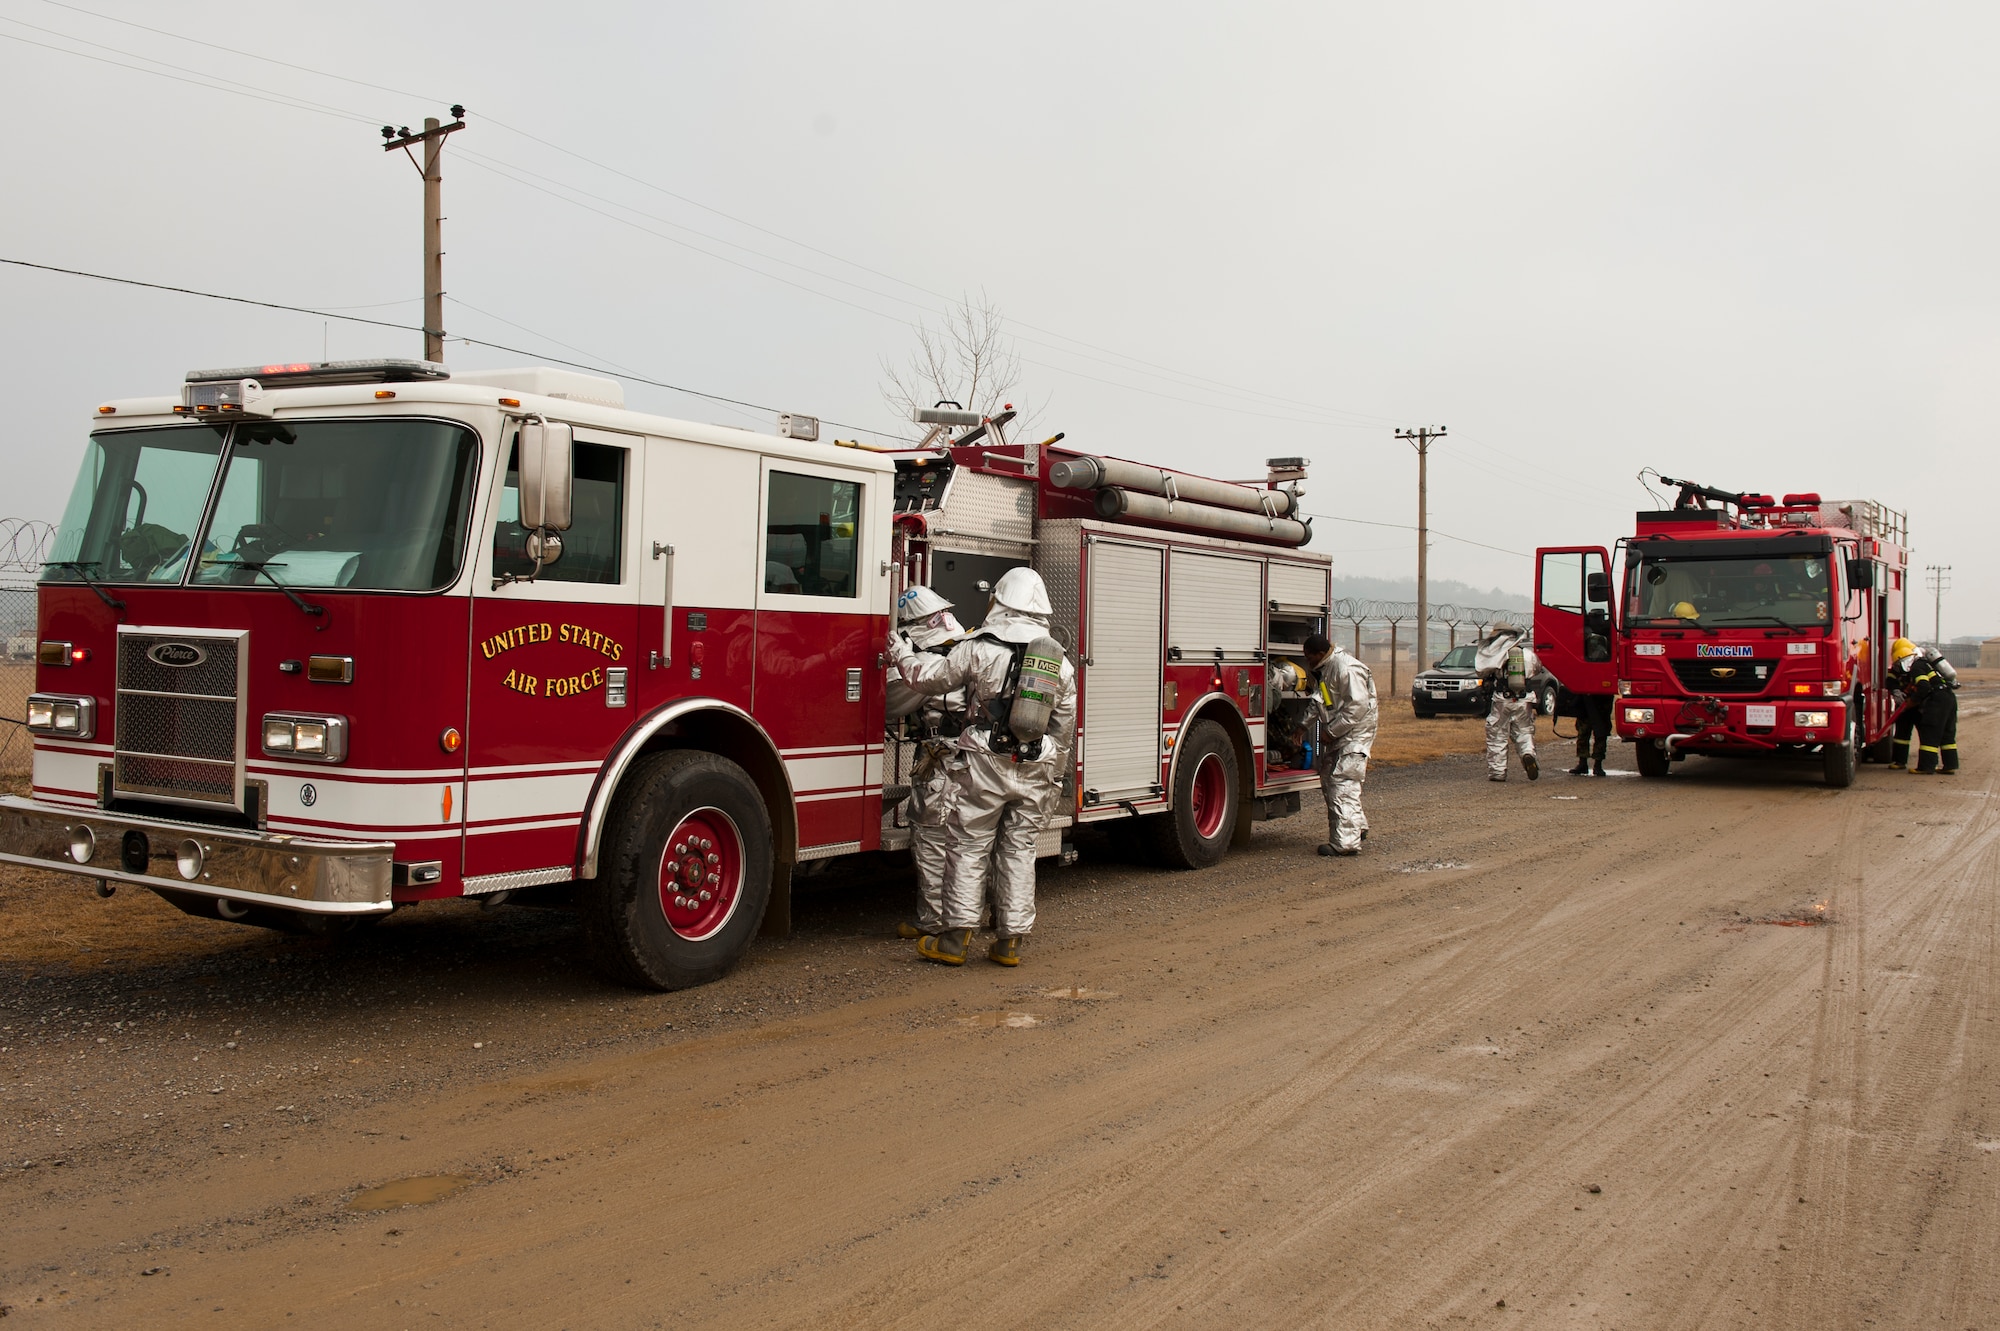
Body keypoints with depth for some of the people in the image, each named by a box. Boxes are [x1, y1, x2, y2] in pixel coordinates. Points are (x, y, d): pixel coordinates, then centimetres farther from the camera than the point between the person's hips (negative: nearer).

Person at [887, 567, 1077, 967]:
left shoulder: (980, 649, -7)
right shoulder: (1060, 662, 7)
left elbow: (927, 677, 2)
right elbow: (1064, 728, 13)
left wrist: (899, 651, 21)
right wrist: (1051, 773, 24)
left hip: (986, 767, -4)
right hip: (1035, 773, 4)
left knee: (967, 848, 4)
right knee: (1019, 851, 9)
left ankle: (955, 938, 6)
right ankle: (1010, 941, 12)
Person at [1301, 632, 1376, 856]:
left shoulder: (1346, 669, -22)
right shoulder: (1319, 670, 9)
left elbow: (1357, 706, -25)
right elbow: (1317, 702, 21)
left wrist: (1331, 731, -21)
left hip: (1354, 733, -10)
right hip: (1335, 732, 10)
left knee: (1343, 783, -13)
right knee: (1329, 781, 13)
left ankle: (1346, 842, -12)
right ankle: (1357, 827, 26)